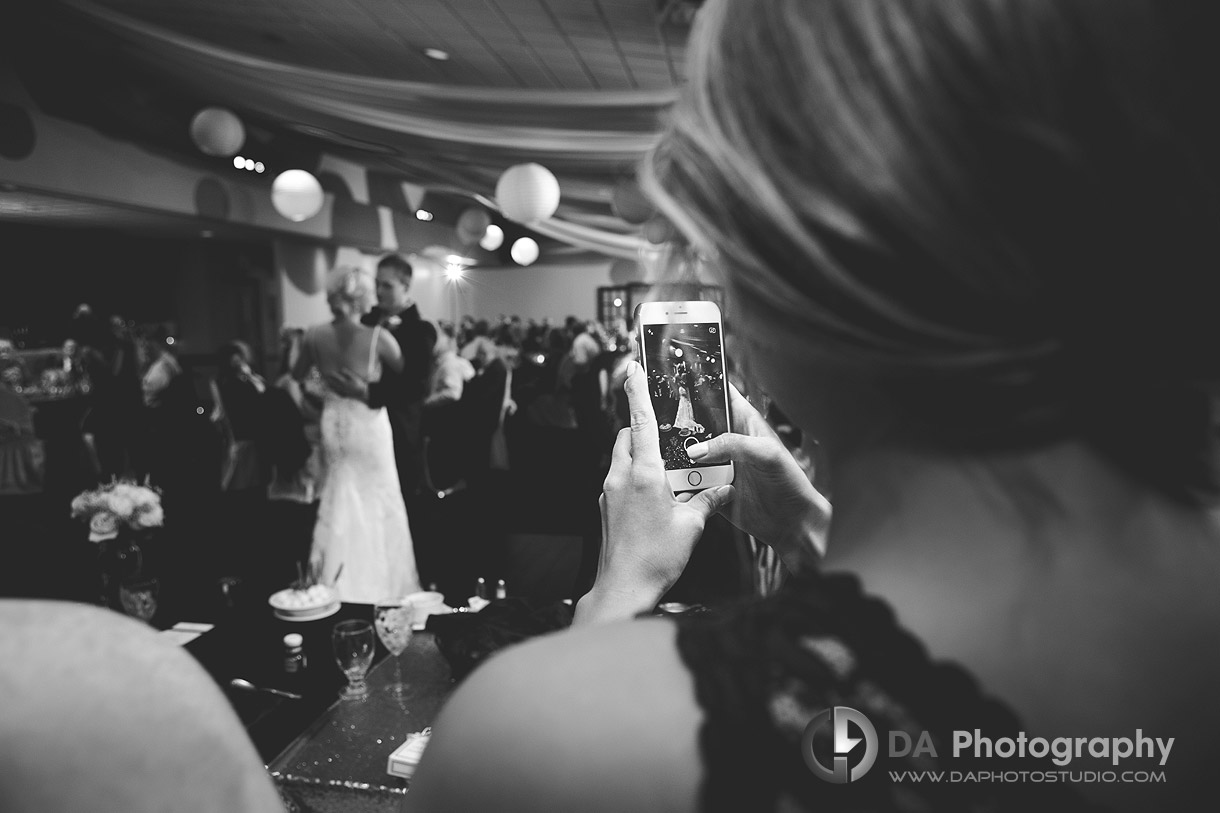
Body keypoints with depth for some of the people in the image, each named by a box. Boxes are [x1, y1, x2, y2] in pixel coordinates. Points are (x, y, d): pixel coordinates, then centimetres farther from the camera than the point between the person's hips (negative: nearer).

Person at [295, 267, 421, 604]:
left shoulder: (314, 336, -5)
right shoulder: (378, 336, -16)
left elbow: (297, 376, 10)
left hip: (334, 424, 4)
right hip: (369, 424, -3)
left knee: (338, 500, 18)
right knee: (379, 501, 11)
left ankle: (336, 582, 24)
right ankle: (380, 580, 20)